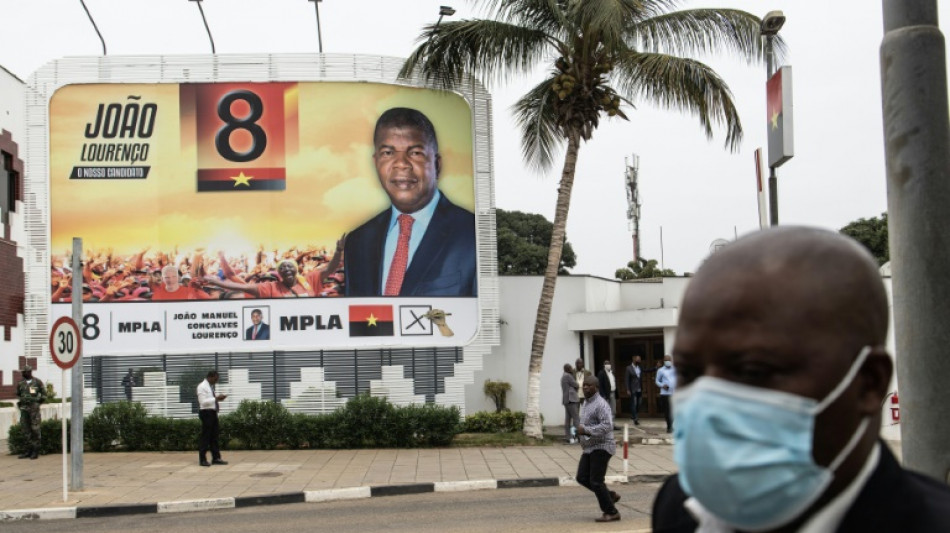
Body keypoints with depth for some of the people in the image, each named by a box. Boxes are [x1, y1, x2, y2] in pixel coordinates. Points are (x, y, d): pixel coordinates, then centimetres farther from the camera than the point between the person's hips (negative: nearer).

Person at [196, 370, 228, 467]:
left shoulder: (211, 386, 16)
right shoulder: (202, 386, -11)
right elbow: (203, 402, -19)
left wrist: (218, 398, 7)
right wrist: (216, 398, -19)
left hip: (213, 412, 9)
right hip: (206, 412, -9)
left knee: (214, 437, 11)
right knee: (205, 436, -5)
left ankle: (216, 458, 16)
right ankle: (202, 460, 1)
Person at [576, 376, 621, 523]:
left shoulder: (600, 404, -16)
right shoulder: (587, 403, 15)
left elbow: (607, 426, -27)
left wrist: (586, 430, -25)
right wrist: (582, 431, 13)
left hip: (601, 447, -10)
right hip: (590, 448, 10)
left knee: (596, 481, -9)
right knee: (582, 478, 6)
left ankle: (611, 513, 2)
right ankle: (610, 496, 20)